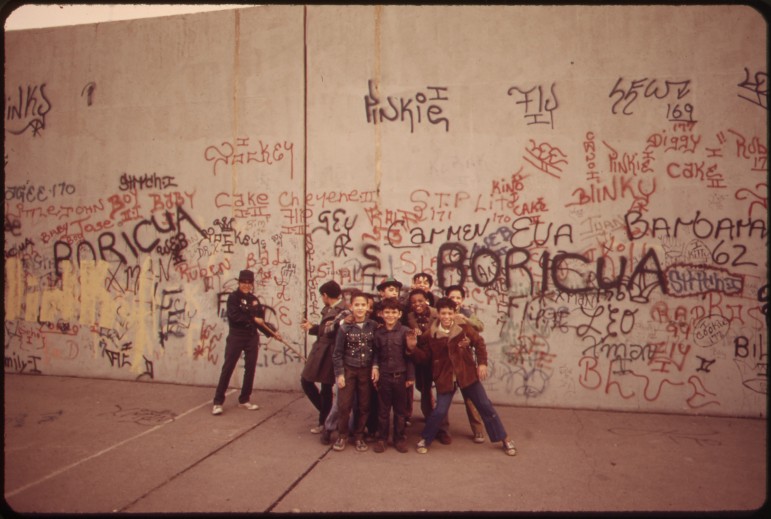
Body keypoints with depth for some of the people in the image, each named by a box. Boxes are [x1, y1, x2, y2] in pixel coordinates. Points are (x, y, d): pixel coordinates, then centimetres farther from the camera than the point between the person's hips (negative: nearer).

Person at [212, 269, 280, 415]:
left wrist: (272, 332, 1)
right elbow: (233, 316, -18)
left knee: (250, 369, 8)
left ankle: (244, 400, 21)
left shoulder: (254, 299, 10)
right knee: (228, 368, -2)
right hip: (236, 337, -5)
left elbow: (260, 321, 10)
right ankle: (218, 402, 5)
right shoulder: (233, 297, -5)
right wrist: (253, 319, -14)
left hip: (252, 338, 5)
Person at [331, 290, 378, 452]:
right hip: (348, 370, -1)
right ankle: (342, 435, 21)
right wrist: (339, 373, -7)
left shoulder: (373, 326, -3)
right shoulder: (344, 327, -7)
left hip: (366, 371, 2)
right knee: (344, 405, 0)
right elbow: (337, 353, -4)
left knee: (364, 406, 8)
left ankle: (358, 436, 25)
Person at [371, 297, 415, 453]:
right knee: (383, 409, 11)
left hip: (400, 375, -1)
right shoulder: (378, 332, 1)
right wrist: (375, 366, -8)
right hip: (383, 376, 2)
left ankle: (399, 438, 25)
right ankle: (381, 438, 24)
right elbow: (376, 353, 8)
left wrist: (410, 376, -6)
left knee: (400, 410, 11)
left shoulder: (405, 331, -7)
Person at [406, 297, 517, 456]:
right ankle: (425, 439, 20)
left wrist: (482, 363, -2)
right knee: (440, 410, -4)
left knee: (485, 406, 9)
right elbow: (425, 357, -4)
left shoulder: (464, 328, -9)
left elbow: (479, 343, 4)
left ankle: (505, 439, 23)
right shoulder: (430, 335, -9)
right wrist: (413, 349, -20)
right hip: (445, 377, -1)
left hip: (467, 373, 1)